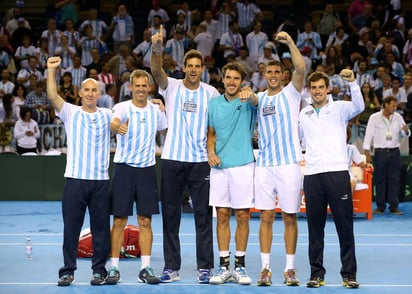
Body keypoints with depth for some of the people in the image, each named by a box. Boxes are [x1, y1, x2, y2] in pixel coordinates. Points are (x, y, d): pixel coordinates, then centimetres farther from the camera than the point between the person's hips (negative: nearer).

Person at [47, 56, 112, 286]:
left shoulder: (108, 115, 10)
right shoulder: (70, 112, 6)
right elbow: (53, 96, -6)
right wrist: (51, 70, -13)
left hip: (101, 181, 1)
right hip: (75, 179, -1)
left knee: (101, 228, 3)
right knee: (71, 228, 1)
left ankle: (99, 270, 10)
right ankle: (68, 271, 8)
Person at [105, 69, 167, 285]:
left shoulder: (156, 111, 5)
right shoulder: (122, 108, -6)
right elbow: (113, 123, -29)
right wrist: (118, 127, -51)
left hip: (147, 169, 3)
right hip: (123, 168, -3)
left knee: (145, 221, 3)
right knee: (119, 221, 0)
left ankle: (145, 269, 8)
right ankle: (114, 268, 6)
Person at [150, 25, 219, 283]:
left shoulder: (211, 93, 4)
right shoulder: (171, 87, 1)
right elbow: (157, 71, -18)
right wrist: (157, 51, -37)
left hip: (201, 161, 0)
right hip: (172, 159, 0)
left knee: (204, 216, 1)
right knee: (170, 216, 4)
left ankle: (205, 267, 7)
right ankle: (172, 267, 10)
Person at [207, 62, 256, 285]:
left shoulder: (247, 102, -2)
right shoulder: (214, 104, 9)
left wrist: (249, 94, -50)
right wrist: (210, 152, -4)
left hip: (243, 165, -3)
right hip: (219, 166, 3)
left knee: (242, 216, 1)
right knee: (222, 216, 5)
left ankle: (240, 266, 10)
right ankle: (224, 266, 10)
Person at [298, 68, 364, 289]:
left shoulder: (339, 108, 5)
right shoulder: (302, 115, 16)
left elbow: (359, 106, -15)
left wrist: (352, 83, -28)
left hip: (338, 172, -3)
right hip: (312, 175, 3)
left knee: (345, 225, -1)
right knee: (315, 227, 5)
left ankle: (349, 274, 5)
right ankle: (317, 274, 12)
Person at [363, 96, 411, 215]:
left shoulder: (398, 117, 6)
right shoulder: (374, 118, -2)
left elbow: (405, 134, 9)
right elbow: (368, 135, -1)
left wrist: (406, 131, -16)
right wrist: (367, 154, -6)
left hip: (394, 152, 2)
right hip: (380, 152, -2)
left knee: (394, 179, 1)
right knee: (380, 180, 2)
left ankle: (394, 206, 5)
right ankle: (380, 206, 9)